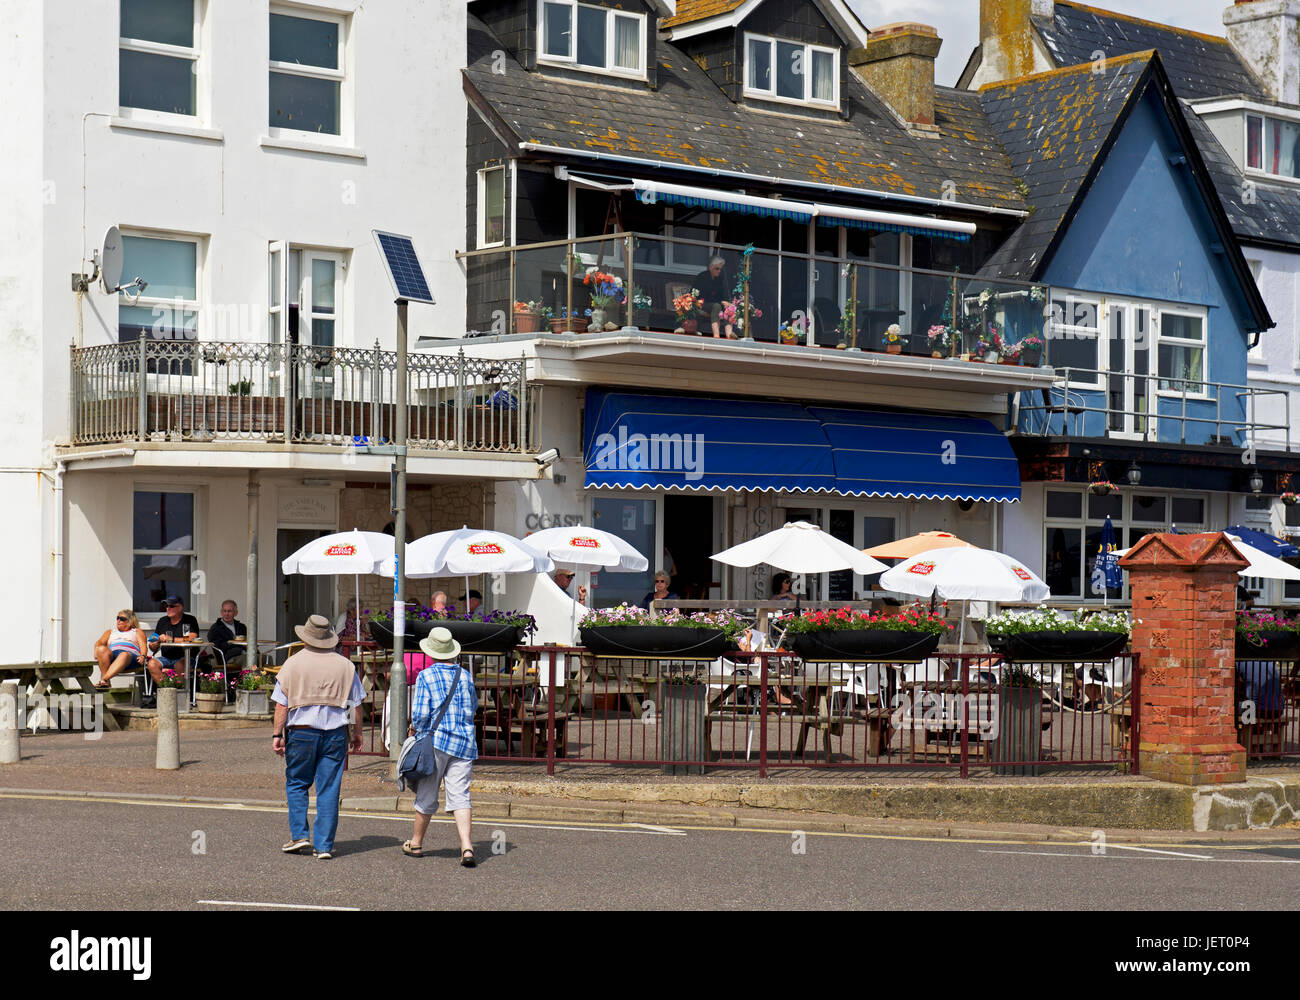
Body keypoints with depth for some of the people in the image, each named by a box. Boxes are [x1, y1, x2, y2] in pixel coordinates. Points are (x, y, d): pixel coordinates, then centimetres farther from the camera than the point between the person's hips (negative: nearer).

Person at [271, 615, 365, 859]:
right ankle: (324, 845, 3)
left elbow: (281, 704, -3)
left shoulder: (293, 663, -1)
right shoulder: (344, 665, 5)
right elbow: (357, 703, 8)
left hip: (301, 731, -1)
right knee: (329, 789, 3)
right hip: (335, 732, 2)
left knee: (296, 784, 14)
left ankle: (299, 835, 4)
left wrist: (277, 734, 2)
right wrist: (357, 732, 17)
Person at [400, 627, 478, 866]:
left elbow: (420, 713, -12)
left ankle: (416, 843, 26)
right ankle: (466, 846, -17)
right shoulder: (465, 676, 7)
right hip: (464, 742, 3)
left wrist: (416, 728, 8)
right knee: (459, 795, -1)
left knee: (427, 794, 10)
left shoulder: (426, 676, -6)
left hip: (435, 740, -3)